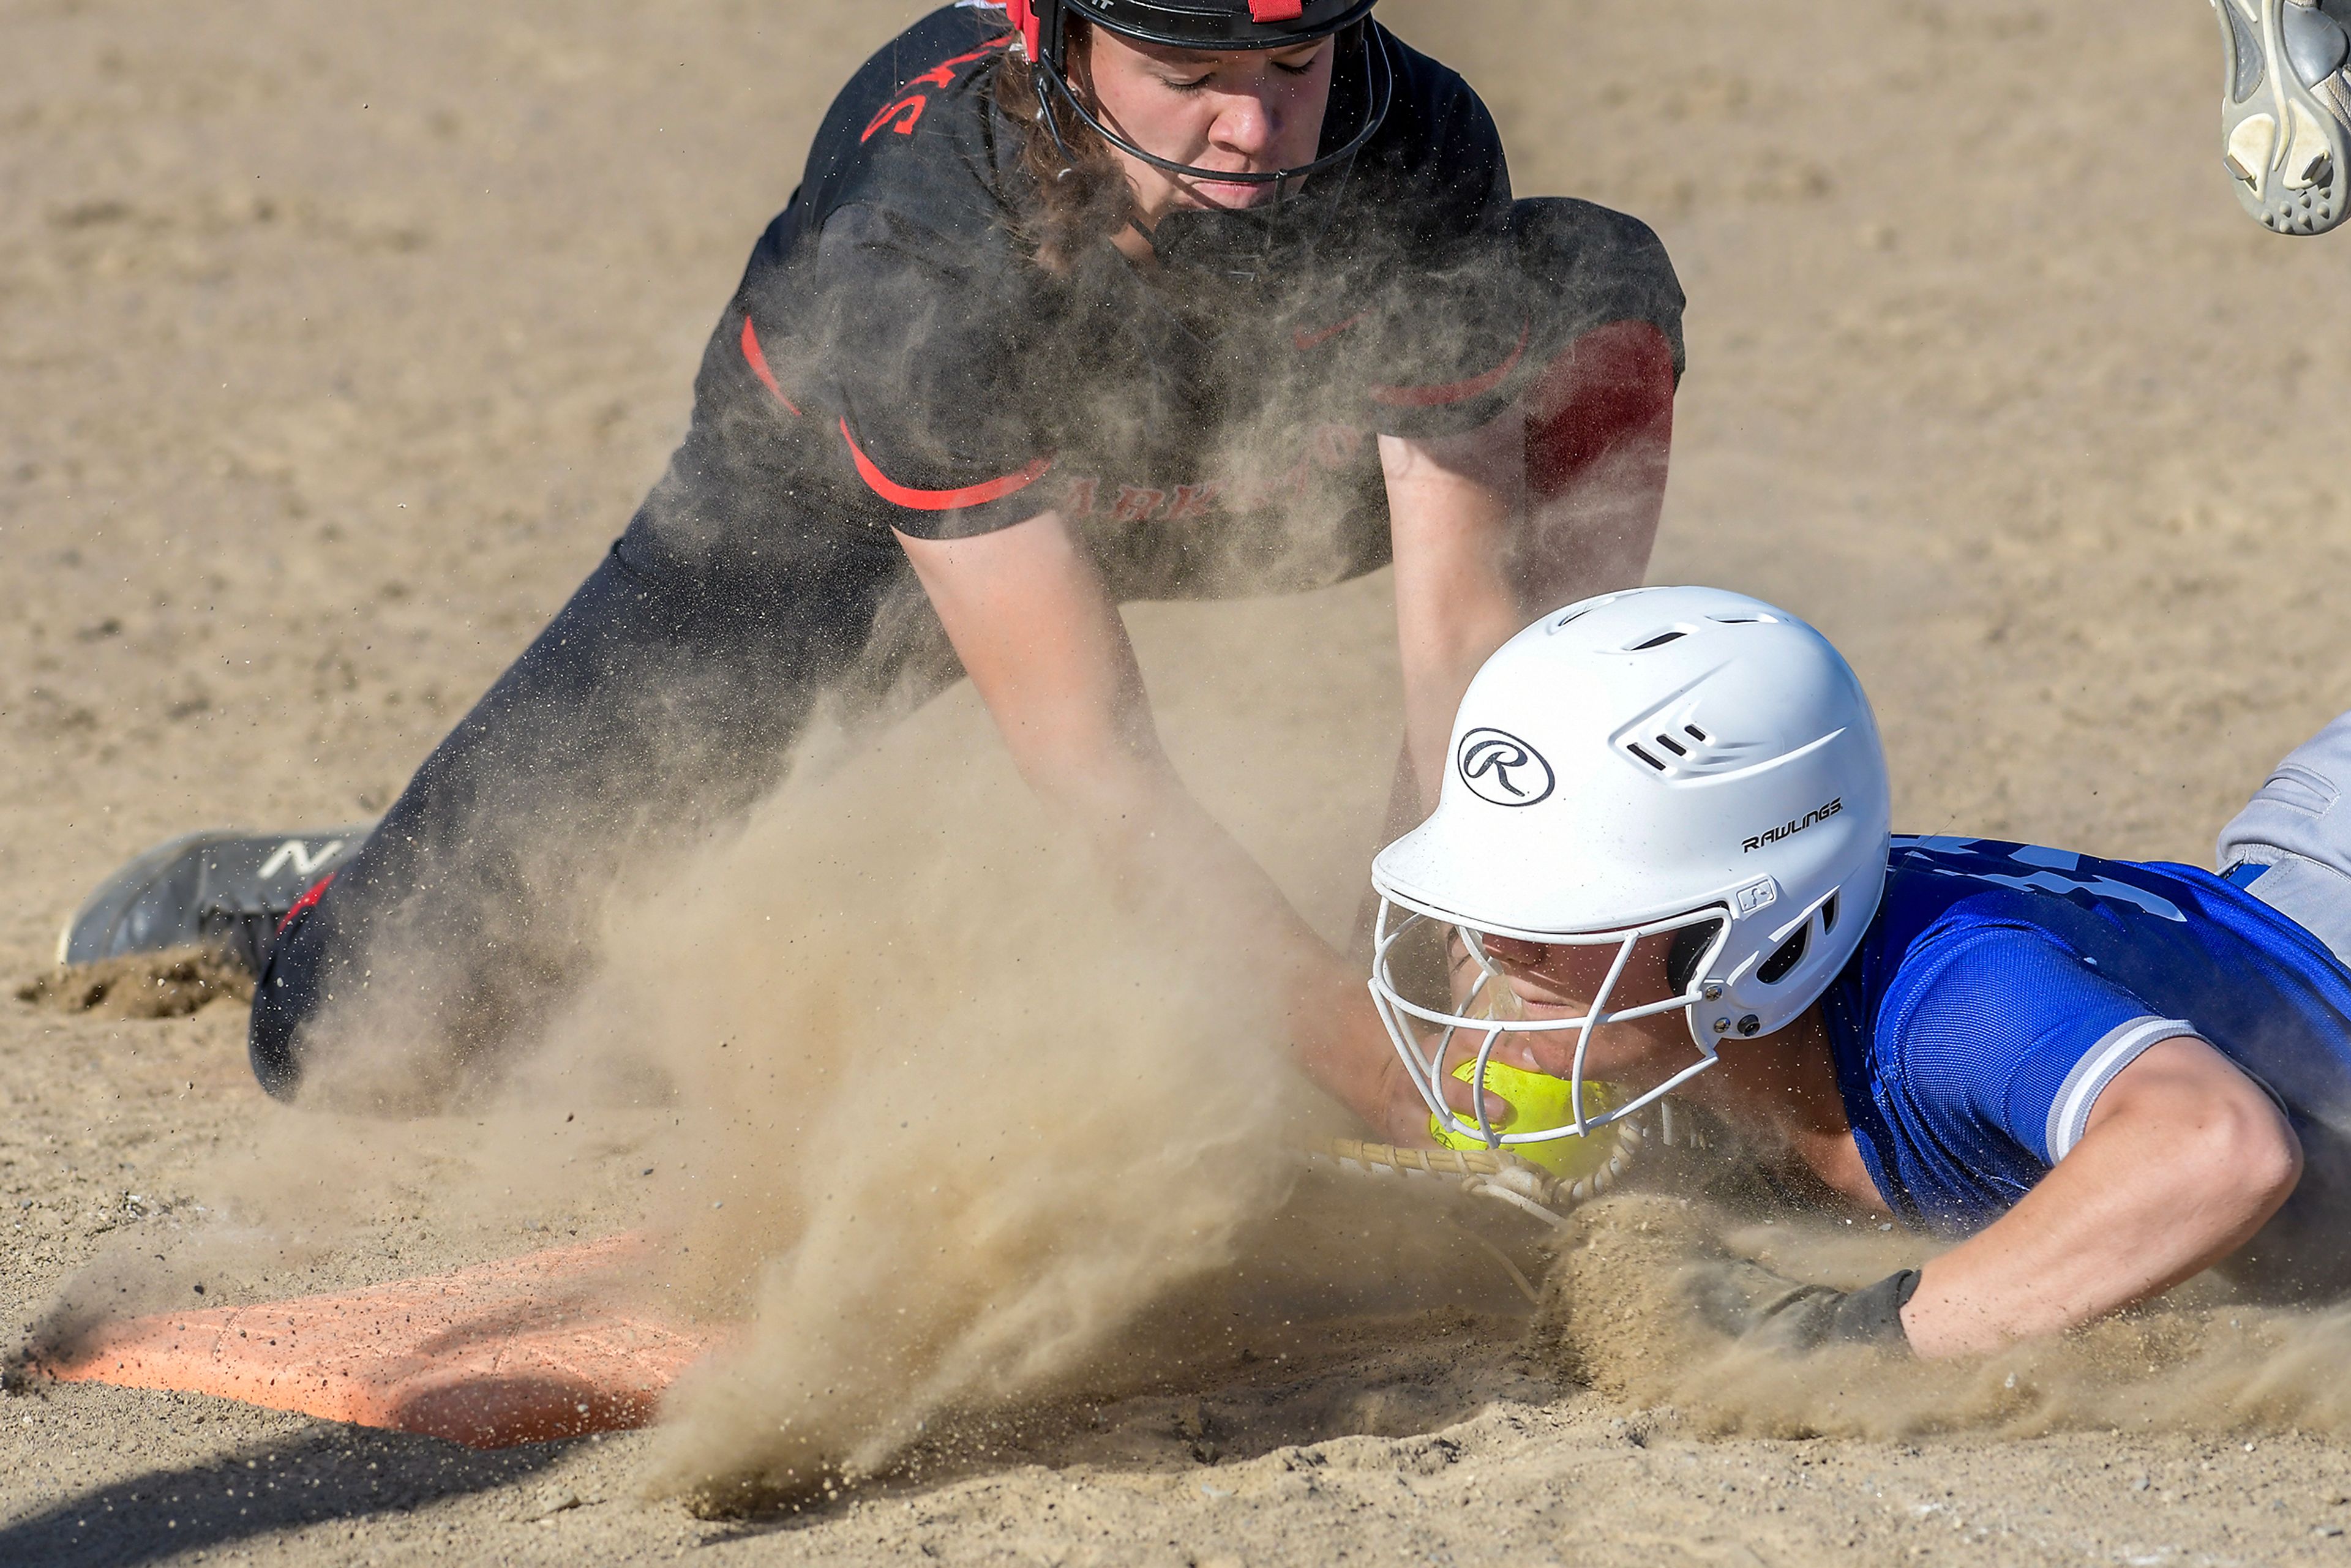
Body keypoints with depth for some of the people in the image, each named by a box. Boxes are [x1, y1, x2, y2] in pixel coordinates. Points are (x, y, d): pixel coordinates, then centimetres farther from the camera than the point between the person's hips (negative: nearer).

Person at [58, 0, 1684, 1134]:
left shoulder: (1421, 150, -33)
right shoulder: (907, 235, -41)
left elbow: (1458, 622, -29)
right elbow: (1088, 747, -41)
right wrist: (1381, 1063, -48)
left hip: (1227, 469, 3)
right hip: (850, 503, -3)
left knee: (1602, 289, -21)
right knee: (364, 1036, -15)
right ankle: (341, 903, 25)